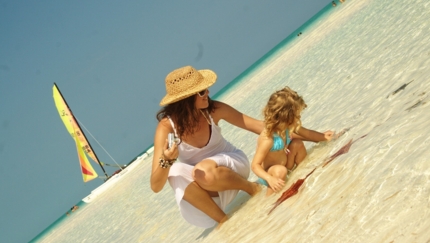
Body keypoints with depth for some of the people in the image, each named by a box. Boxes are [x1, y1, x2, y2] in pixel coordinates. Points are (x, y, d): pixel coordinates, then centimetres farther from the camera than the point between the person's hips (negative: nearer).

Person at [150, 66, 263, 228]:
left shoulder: (214, 110, -19)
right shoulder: (166, 126, -24)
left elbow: (257, 126, -8)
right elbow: (156, 186, -27)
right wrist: (166, 161, -47)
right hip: (201, 180, 1)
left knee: (204, 173, -35)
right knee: (176, 173, -33)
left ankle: (252, 188, -6)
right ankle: (223, 220, -15)